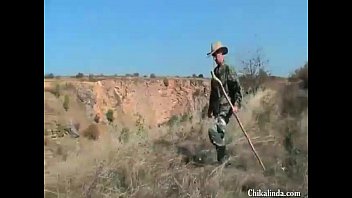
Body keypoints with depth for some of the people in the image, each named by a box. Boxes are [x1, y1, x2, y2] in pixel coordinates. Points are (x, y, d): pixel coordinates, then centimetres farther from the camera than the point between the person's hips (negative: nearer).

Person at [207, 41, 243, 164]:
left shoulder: (229, 71, -10)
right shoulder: (215, 72, 14)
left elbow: (238, 89, -15)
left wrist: (237, 104, -25)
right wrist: (210, 109, 21)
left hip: (226, 107, -8)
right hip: (217, 108, 8)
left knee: (213, 130, -24)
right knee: (219, 132, 12)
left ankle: (222, 156, -11)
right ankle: (223, 156, 26)